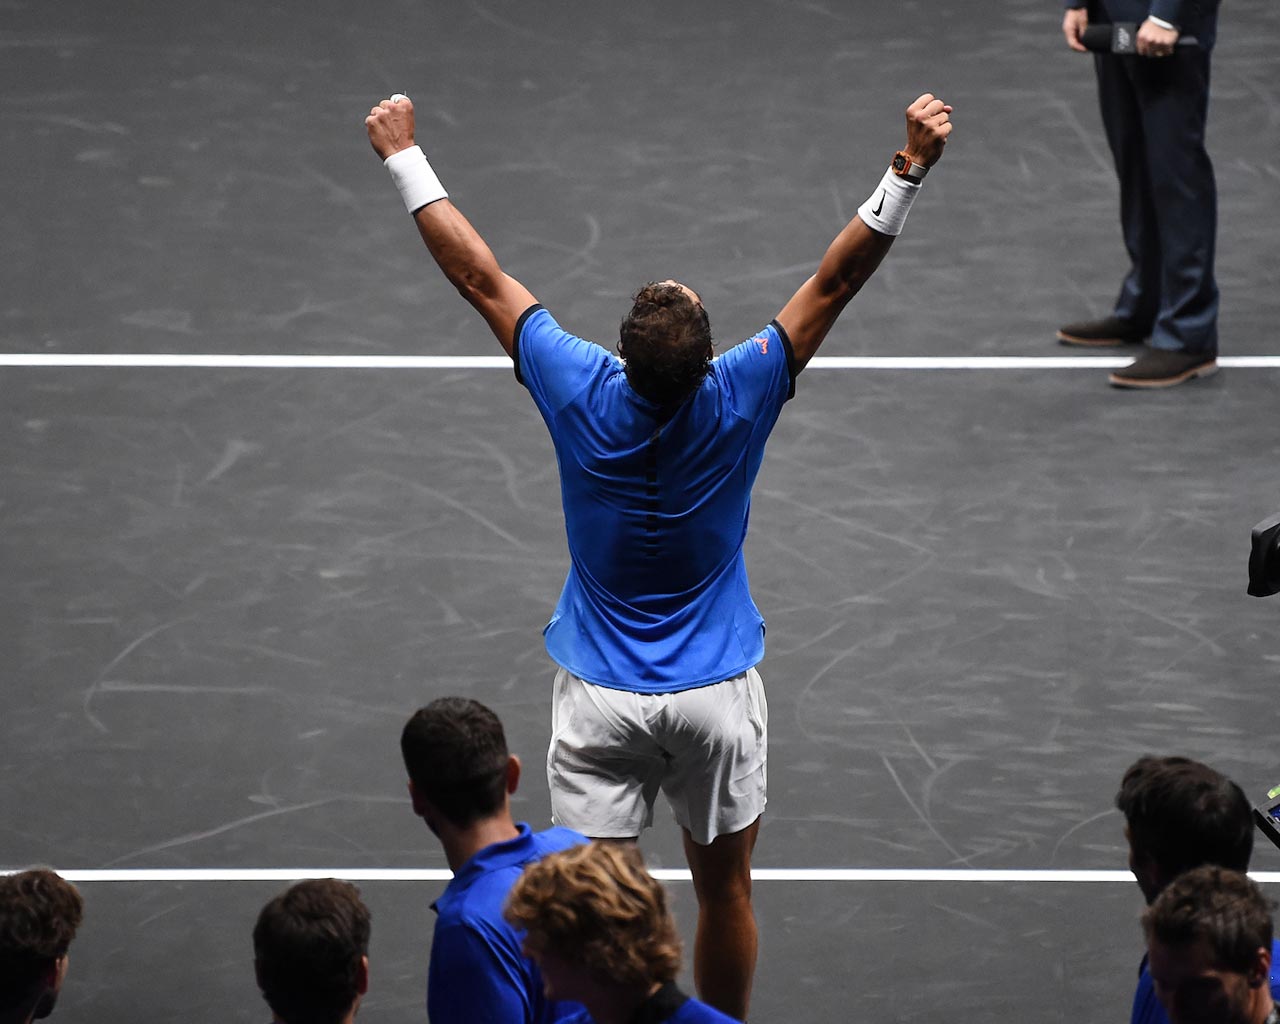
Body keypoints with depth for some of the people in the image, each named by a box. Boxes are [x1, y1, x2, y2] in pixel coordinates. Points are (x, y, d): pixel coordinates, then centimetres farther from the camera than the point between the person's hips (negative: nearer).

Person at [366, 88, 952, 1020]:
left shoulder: (582, 392, -16)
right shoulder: (738, 401, -18)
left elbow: (481, 278, -7)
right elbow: (836, 281, -14)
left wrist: (405, 157, 2)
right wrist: (909, 169, -13)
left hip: (600, 698, 0)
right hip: (716, 697, 0)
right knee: (724, 888, 16)